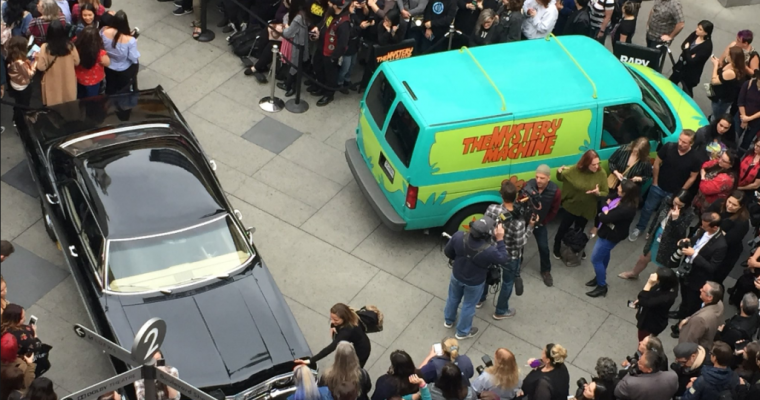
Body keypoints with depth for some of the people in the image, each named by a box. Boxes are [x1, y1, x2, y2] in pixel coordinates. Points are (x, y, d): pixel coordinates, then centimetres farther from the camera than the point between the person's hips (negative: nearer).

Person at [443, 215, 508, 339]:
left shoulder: (458, 236, -31)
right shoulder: (489, 251, -40)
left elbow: (447, 252, -11)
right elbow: (503, 259, -18)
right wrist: (500, 240, -21)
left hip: (456, 275, 3)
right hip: (475, 282, -3)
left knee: (453, 298, 32)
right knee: (468, 305, 25)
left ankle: (448, 320, 59)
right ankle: (463, 332, 49)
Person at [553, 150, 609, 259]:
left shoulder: (601, 173, -22)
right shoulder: (575, 170, -23)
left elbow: (606, 193, -14)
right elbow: (561, 178, -3)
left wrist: (598, 193, -36)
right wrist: (559, 172, -26)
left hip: (587, 210, 1)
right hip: (570, 207, -1)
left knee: (579, 231, 26)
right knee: (563, 228, 20)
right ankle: (557, 248, 46)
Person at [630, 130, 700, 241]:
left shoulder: (694, 158, -22)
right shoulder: (668, 147, -21)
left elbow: (692, 177, -7)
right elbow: (657, 163, -8)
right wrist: (655, 182, -2)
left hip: (675, 192, -1)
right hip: (658, 187, 1)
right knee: (648, 208, 14)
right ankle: (639, 228, 35)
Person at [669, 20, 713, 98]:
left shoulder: (707, 46, -29)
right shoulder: (694, 34, -9)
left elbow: (692, 61, -30)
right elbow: (683, 46, -7)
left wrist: (686, 50, -22)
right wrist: (688, 53, -24)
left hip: (690, 74, -8)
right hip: (680, 66, 8)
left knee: (686, 93, 11)